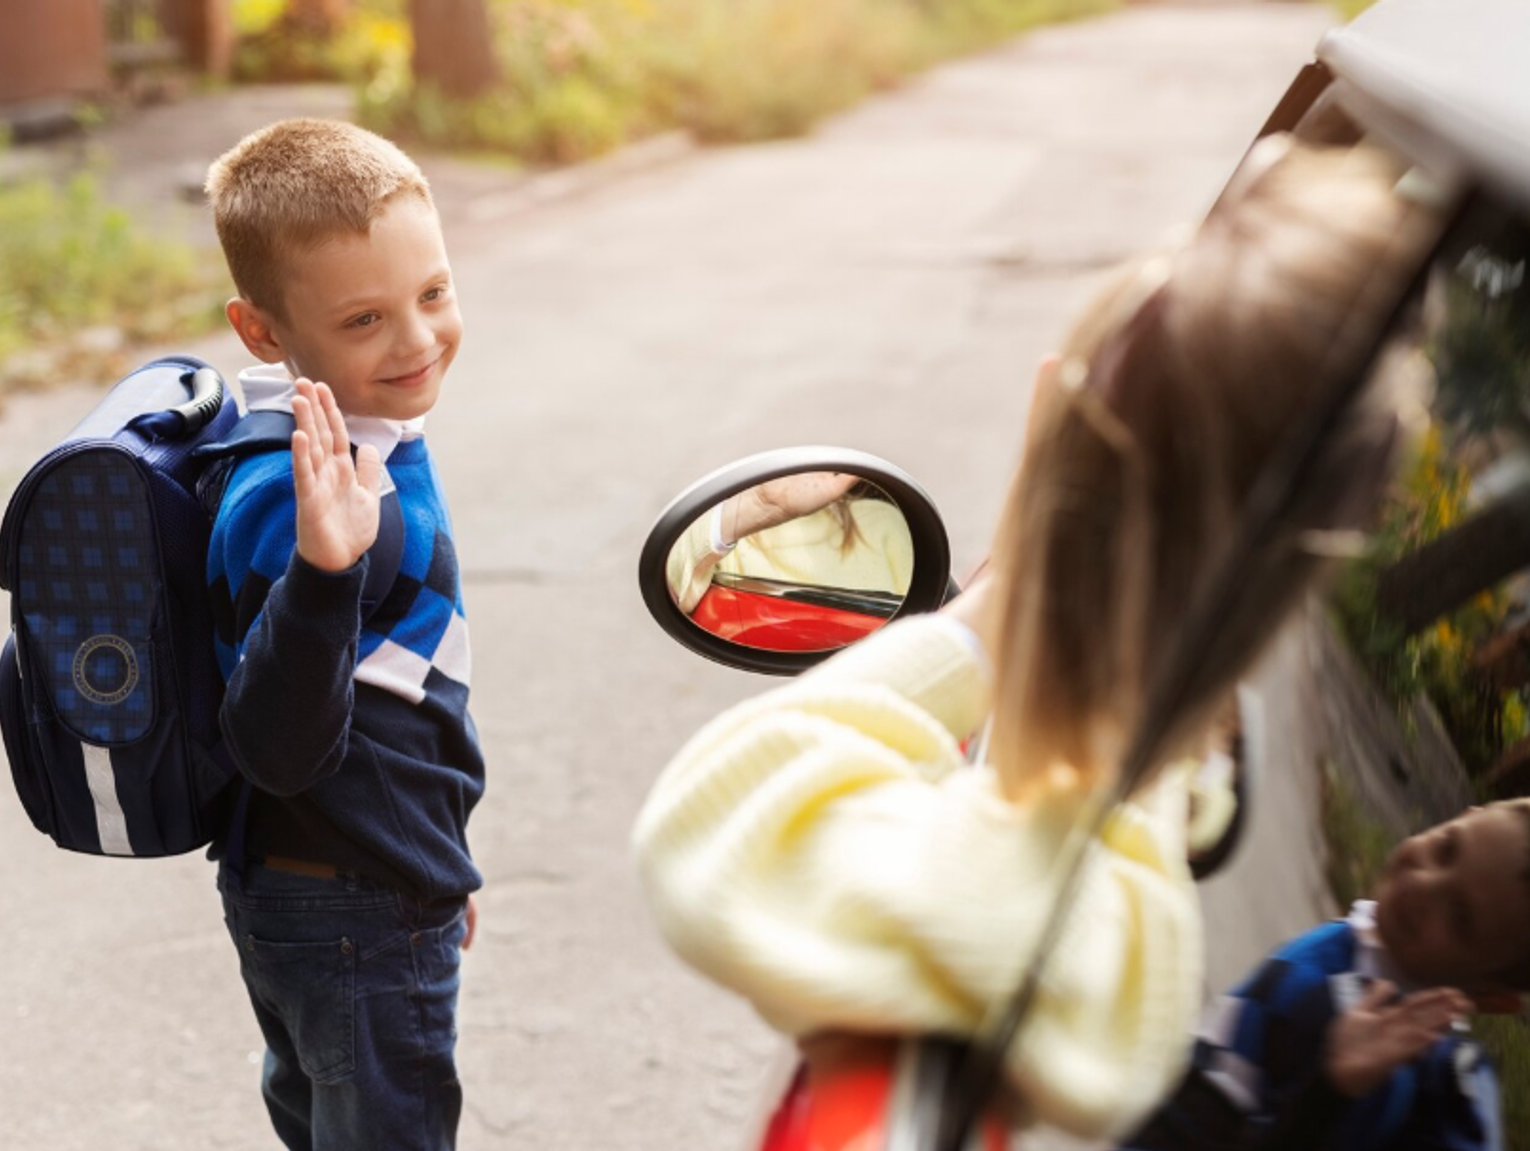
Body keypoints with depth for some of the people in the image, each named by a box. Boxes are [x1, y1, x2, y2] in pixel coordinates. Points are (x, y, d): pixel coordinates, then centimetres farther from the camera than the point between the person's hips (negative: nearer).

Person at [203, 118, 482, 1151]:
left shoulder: (368, 444, 2)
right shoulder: (295, 501, -28)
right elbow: (278, 747, -32)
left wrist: (433, 863, 24)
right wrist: (321, 574, -47)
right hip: (358, 926, -9)